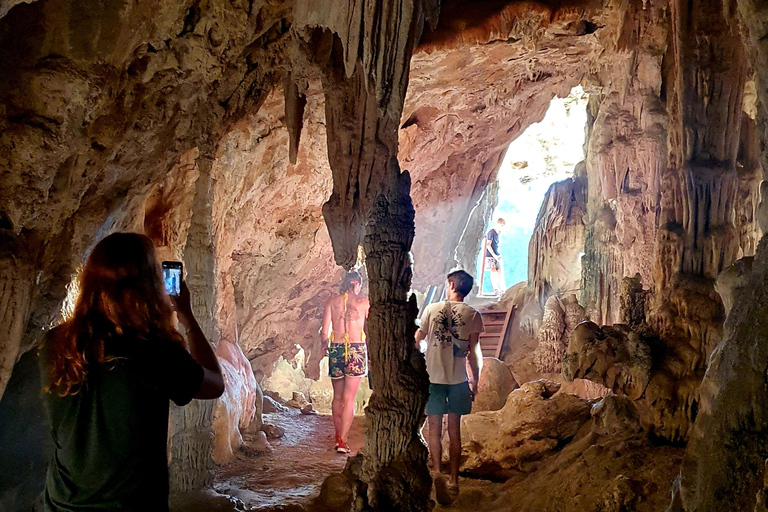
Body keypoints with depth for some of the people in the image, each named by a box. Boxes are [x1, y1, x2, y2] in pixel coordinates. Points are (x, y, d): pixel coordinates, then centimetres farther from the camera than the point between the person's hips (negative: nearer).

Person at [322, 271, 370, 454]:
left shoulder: (333, 301, 5)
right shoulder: (364, 302, 0)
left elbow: (325, 332, 3)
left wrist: (327, 345, 21)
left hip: (336, 349, 2)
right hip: (357, 349, -2)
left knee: (337, 397, 16)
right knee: (349, 398, 1)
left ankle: (339, 437, 25)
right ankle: (343, 441, -3)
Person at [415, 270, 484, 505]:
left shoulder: (432, 309, -3)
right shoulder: (473, 315, -3)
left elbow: (417, 340, 8)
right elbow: (474, 352, -2)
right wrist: (475, 381, 7)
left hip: (432, 377, -1)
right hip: (459, 378, 1)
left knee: (434, 428, 4)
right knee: (454, 429, 11)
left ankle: (437, 471, -17)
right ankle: (453, 481, 18)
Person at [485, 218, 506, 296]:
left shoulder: (499, 232, 11)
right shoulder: (491, 232, -13)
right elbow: (488, 245, -16)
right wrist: (494, 255, -19)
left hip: (497, 255, 7)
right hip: (490, 255, -7)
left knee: (500, 271, 3)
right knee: (493, 271, -11)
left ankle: (502, 289, 6)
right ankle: (495, 289, -6)